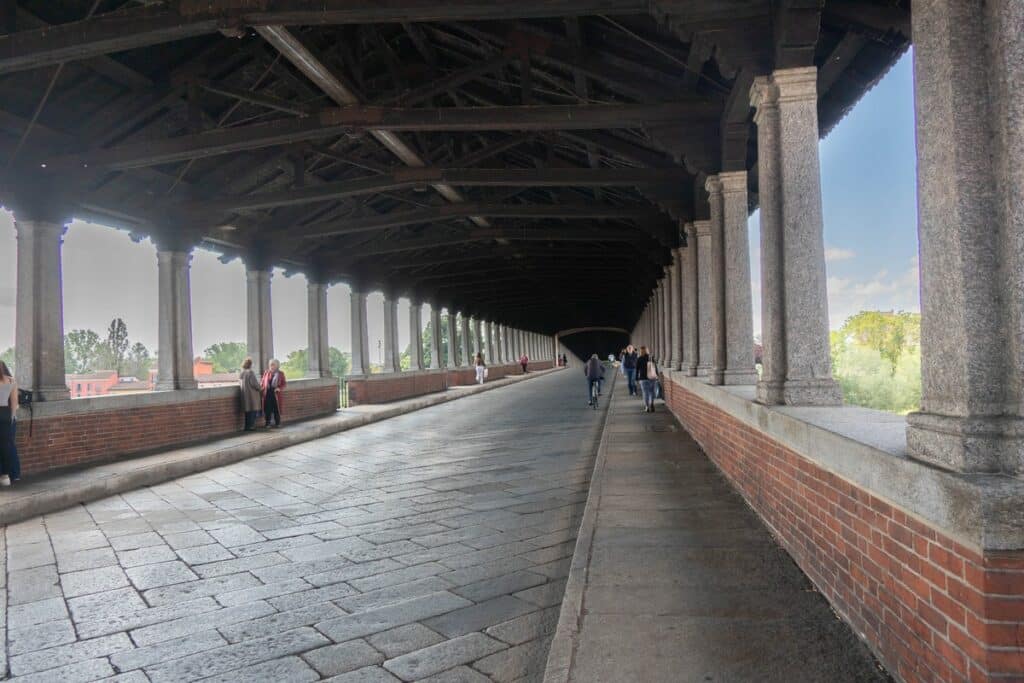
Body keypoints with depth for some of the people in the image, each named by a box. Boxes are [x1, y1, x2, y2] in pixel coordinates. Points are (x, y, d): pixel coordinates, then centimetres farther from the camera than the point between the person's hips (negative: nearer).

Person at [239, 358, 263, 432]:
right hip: (252, 395, -8)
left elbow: (240, 384, 17)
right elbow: (254, 383, -18)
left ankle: (247, 426, 19)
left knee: (248, 411, 15)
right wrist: (260, 388, 0)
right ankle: (250, 426, 1)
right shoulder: (250, 372, -16)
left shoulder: (240, 373, 8)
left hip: (244, 395, 8)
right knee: (253, 410, 0)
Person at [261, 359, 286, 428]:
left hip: (276, 394, -1)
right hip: (267, 393, 1)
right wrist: (261, 387, -6)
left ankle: (277, 423, 15)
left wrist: (280, 388, -12)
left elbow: (284, 383, 4)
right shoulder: (266, 373, 8)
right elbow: (262, 382, 12)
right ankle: (267, 423, 10)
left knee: (276, 409, 4)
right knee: (267, 408, 1)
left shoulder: (280, 374, 3)